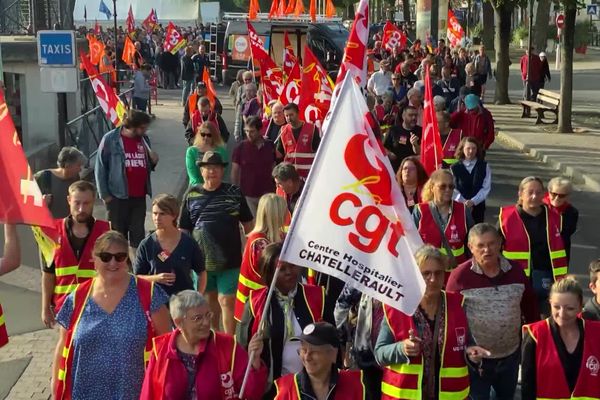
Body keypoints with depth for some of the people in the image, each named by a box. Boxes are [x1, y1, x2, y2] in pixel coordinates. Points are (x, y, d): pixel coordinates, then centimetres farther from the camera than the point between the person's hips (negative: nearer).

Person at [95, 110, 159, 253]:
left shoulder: (144, 139, 7)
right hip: (118, 196, -4)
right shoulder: (110, 139, -8)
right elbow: (100, 168, -6)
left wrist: (153, 161, -5)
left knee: (138, 235, 8)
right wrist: (104, 194, -8)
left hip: (139, 197, 4)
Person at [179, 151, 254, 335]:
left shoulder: (234, 193, -2)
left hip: (230, 259, -2)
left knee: (227, 301, -3)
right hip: (202, 259, 2)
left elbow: (247, 223, 5)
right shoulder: (191, 195, 1)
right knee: (210, 300, 19)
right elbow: (183, 229, 5)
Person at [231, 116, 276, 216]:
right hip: (247, 195, -2)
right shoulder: (241, 148, -3)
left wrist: (275, 189, 9)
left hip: (267, 193, 2)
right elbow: (235, 172, 1)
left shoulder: (270, 146, 3)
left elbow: (273, 169, 12)